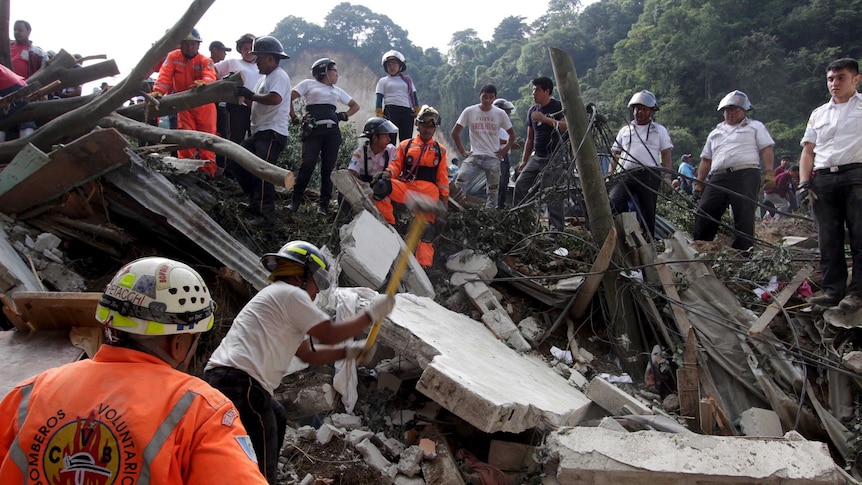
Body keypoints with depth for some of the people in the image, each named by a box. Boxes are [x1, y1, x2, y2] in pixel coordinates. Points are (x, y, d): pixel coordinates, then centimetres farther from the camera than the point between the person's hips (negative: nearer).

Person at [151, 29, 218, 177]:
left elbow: (210, 77, -29)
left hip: (204, 105, -1)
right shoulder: (173, 57, -4)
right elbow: (165, 76, -14)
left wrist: (203, 83, -53)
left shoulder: (205, 61, -9)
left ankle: (208, 171, 14)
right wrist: (158, 91, -34)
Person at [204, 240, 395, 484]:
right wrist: (371, 314, 5)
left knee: (277, 418, 29)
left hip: (224, 377, 10)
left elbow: (309, 353, 28)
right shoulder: (290, 293, -2)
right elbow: (328, 334, -4)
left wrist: (350, 351, 20)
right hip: (239, 382, -10)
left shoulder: (277, 298, 28)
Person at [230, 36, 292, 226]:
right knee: (237, 163, 14)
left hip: (273, 133, -11)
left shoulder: (279, 76, -9)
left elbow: (275, 99, -27)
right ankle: (256, 202, 21)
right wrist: (242, 93, 6)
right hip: (259, 132, 11)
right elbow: (257, 102, 21)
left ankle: (267, 215, -17)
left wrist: (251, 95, -19)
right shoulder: (264, 78, 23)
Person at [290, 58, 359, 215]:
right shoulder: (309, 84, 11)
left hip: (332, 131, 4)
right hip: (313, 131, -4)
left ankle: (324, 203, 6)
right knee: (308, 164, -16)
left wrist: (345, 115, 13)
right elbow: (289, 98, 4)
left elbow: (355, 106, 30)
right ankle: (296, 201, -8)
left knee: (328, 168, 0)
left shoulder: (337, 90, 25)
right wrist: (294, 118, -4)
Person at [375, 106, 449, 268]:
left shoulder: (440, 150, 19)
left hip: (429, 190, 1)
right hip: (406, 186, 0)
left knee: (427, 227, -14)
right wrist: (387, 174, -12)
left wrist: (444, 197, 7)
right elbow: (396, 165, 10)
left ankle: (424, 264, -16)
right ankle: (387, 225, -23)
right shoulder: (406, 145, 18)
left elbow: (443, 176, 16)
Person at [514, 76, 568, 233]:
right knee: (520, 185, -4)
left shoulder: (558, 106, -4)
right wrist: (524, 161, 16)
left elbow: (567, 126, -21)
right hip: (536, 157, 7)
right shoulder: (532, 111, 15)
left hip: (553, 157, -7)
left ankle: (557, 229, -5)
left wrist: (544, 118, -22)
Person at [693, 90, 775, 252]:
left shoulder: (755, 126, 17)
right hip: (718, 178, 4)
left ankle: (743, 252, -8)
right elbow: (706, 160, 25)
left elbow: (766, 149, 6)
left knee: (744, 215, -10)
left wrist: (769, 173, -8)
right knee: (704, 213, -6)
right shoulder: (715, 132, 28)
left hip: (745, 177, -3)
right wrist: (699, 183, 16)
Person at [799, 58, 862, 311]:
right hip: (822, 178, 4)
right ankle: (833, 290, 8)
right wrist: (804, 183, 6)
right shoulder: (818, 114, 22)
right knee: (828, 238, 3)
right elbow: (808, 151, 20)